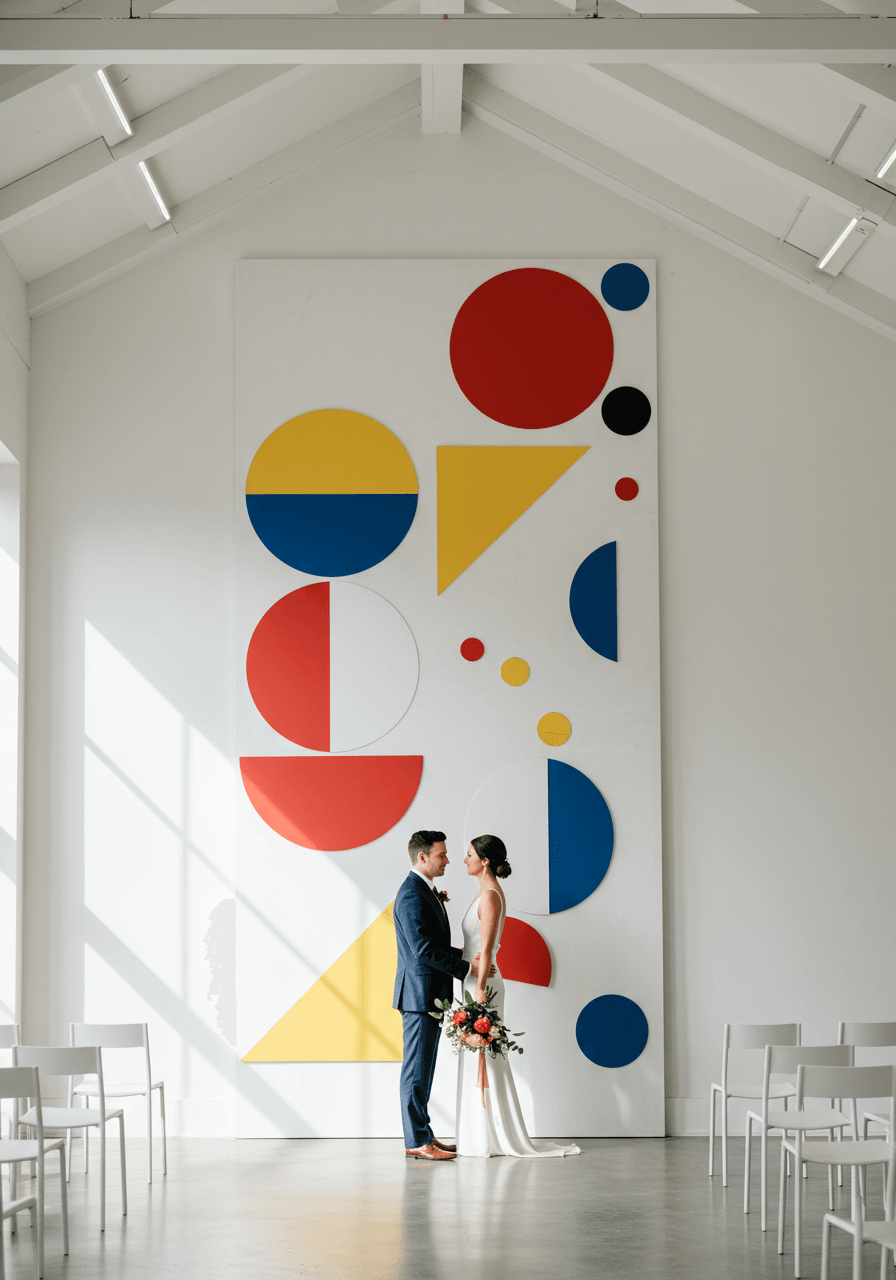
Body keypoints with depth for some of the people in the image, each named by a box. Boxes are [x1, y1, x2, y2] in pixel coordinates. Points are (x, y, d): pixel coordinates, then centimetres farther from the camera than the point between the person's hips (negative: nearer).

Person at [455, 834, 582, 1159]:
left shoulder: (490, 896, -15)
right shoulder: (488, 893, 15)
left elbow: (486, 950, -20)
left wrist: (480, 990, -22)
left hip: (483, 983, -10)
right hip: (480, 980, 10)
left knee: (483, 1059, -6)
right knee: (480, 1059, 11)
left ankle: (491, 1140, -1)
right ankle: (486, 1137, 14)